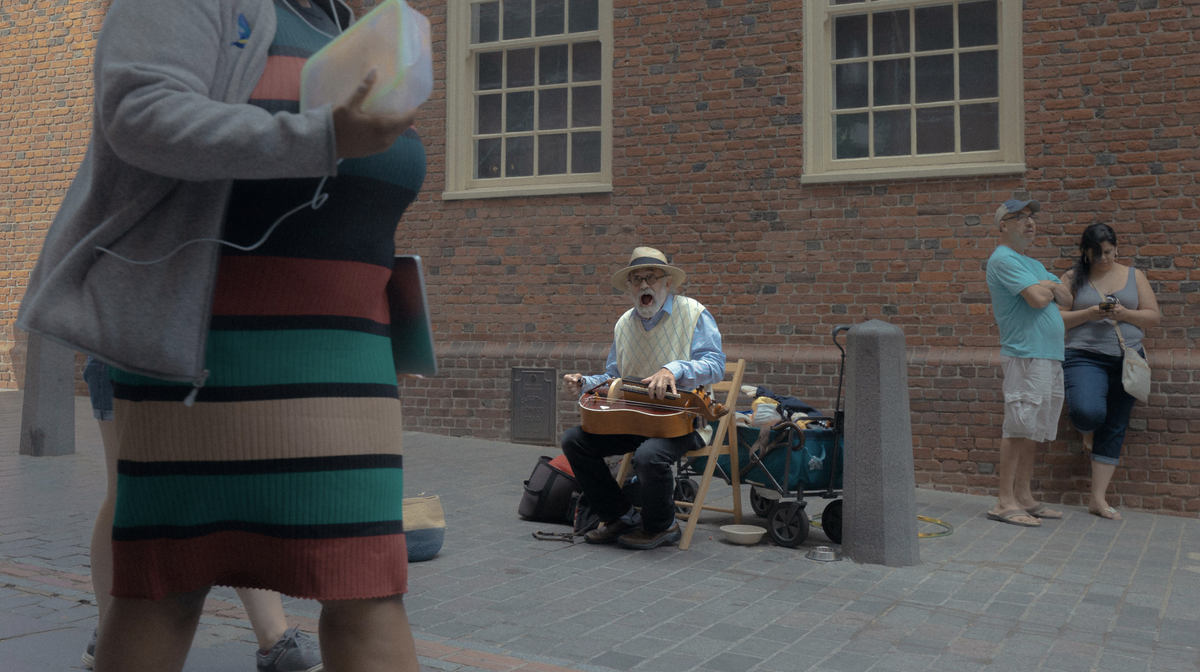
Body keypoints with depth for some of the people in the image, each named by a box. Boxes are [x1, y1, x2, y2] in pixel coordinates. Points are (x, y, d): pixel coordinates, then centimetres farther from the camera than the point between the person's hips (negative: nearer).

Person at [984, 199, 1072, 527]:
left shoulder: (1034, 265, 23)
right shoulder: (1004, 259, -8)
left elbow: (1066, 298, 18)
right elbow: (1037, 298, -19)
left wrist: (1047, 287, -2)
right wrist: (1047, 289, 3)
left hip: (1050, 356, 9)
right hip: (1025, 355, -9)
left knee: (1034, 431, 10)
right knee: (1018, 429, -11)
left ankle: (1023, 497, 15)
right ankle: (1005, 503, -9)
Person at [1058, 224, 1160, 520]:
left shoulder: (1133, 275, 10)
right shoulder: (1073, 278, 4)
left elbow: (1154, 317, 7)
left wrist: (1125, 314, -11)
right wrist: (1089, 313, -16)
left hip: (1127, 359, 3)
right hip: (1085, 358, -3)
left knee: (1114, 429, 3)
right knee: (1088, 413, -27)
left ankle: (1098, 498, 9)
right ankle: (1088, 431, 13)